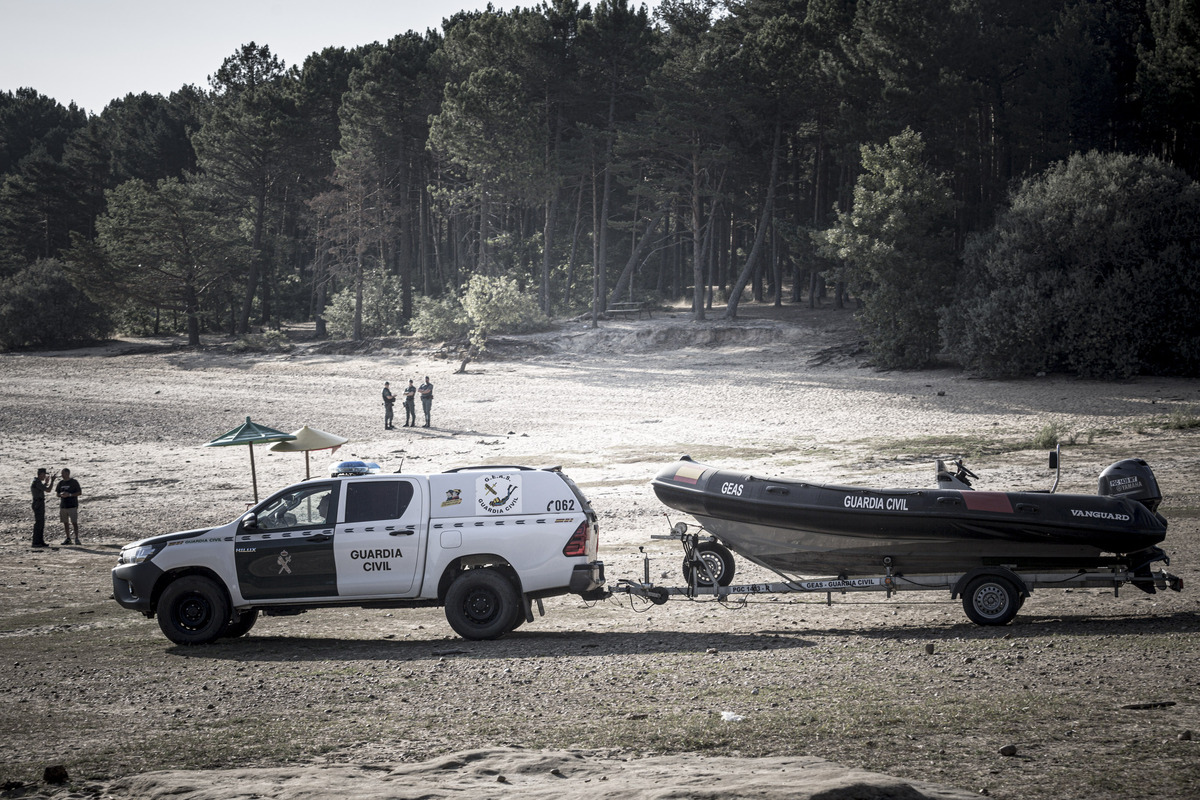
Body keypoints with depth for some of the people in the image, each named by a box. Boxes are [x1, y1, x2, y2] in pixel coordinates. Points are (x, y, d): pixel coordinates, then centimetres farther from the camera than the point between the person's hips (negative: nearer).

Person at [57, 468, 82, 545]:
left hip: (72, 506, -5)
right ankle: (68, 539, 13)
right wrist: (61, 494, -9)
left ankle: (77, 538, -5)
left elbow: (80, 492, -4)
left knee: (74, 522, -8)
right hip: (63, 506, 5)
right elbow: (57, 494, 15)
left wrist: (70, 494, -17)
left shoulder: (74, 482, -4)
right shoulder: (60, 482, 10)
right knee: (65, 522, 6)